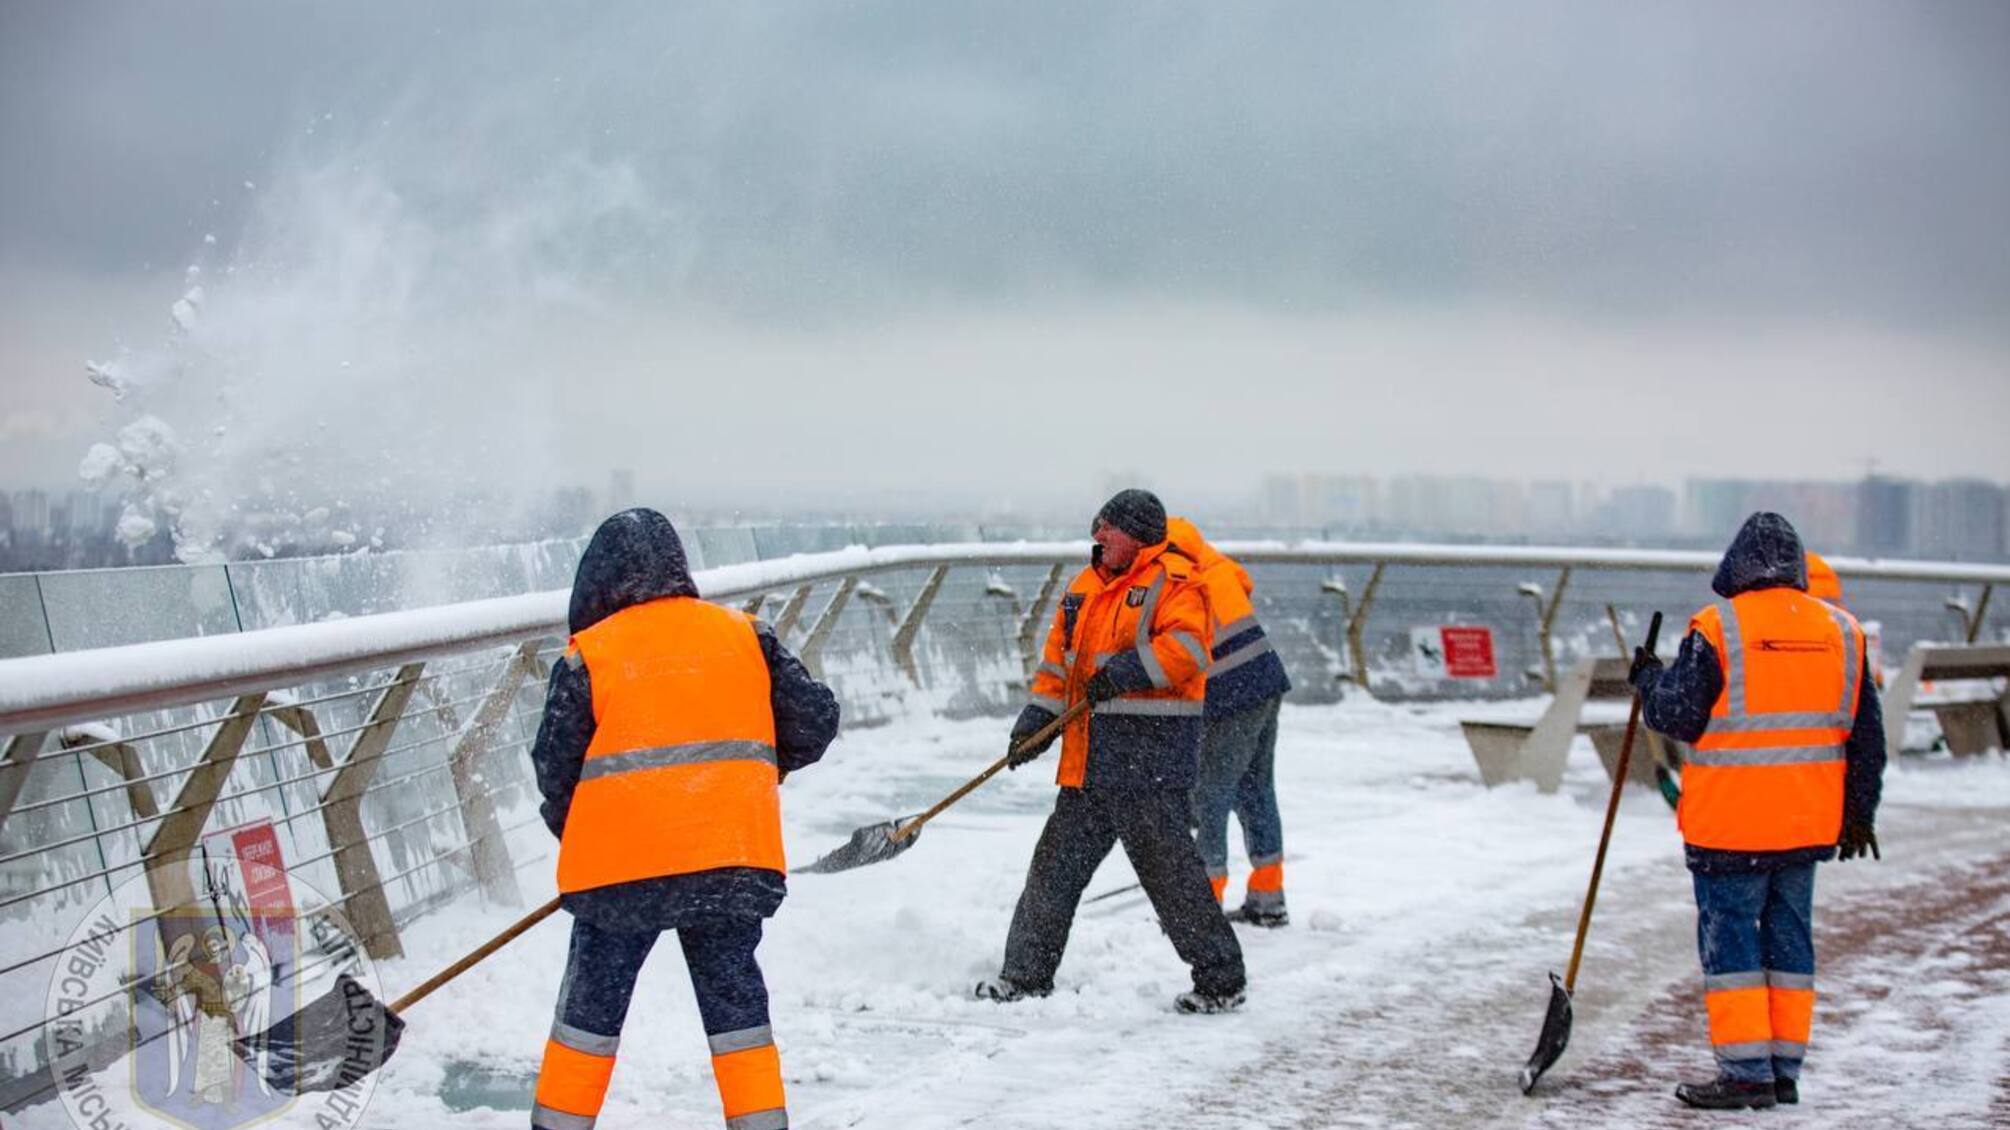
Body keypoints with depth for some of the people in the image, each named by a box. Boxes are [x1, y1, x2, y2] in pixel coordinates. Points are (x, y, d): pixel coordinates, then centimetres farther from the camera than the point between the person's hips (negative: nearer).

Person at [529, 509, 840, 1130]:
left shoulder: (588, 654, -1)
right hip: (735, 858, 2)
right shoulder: (745, 635, 6)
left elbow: (555, 767, 1)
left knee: (593, 1003, 11)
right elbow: (815, 719, 8)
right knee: (734, 999, 12)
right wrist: (761, 766, 26)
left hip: (621, 861, -2)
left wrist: (572, 833, 19)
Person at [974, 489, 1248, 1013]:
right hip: (1090, 758, 8)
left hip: (1152, 752, -8)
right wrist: (1038, 716, 10)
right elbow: (1059, 657, 21)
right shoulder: (1085, 586, 18)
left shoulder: (1173, 581, -7)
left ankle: (1220, 979, 4)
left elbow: (1187, 646, -21)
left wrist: (1129, 669, -27)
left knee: (1167, 867, -7)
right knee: (1057, 863, 11)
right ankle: (1027, 974, 22)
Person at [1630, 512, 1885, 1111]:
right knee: (1789, 941, 13)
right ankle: (1784, 1072, 17)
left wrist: (1649, 678, 12)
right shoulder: (1840, 631, 6)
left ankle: (1746, 1073, 0)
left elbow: (1677, 716, -8)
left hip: (1731, 822, -5)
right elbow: (1867, 732, 10)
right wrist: (1859, 813, 18)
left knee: (1730, 942, 1)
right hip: (1808, 822, 6)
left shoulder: (1717, 629, -11)